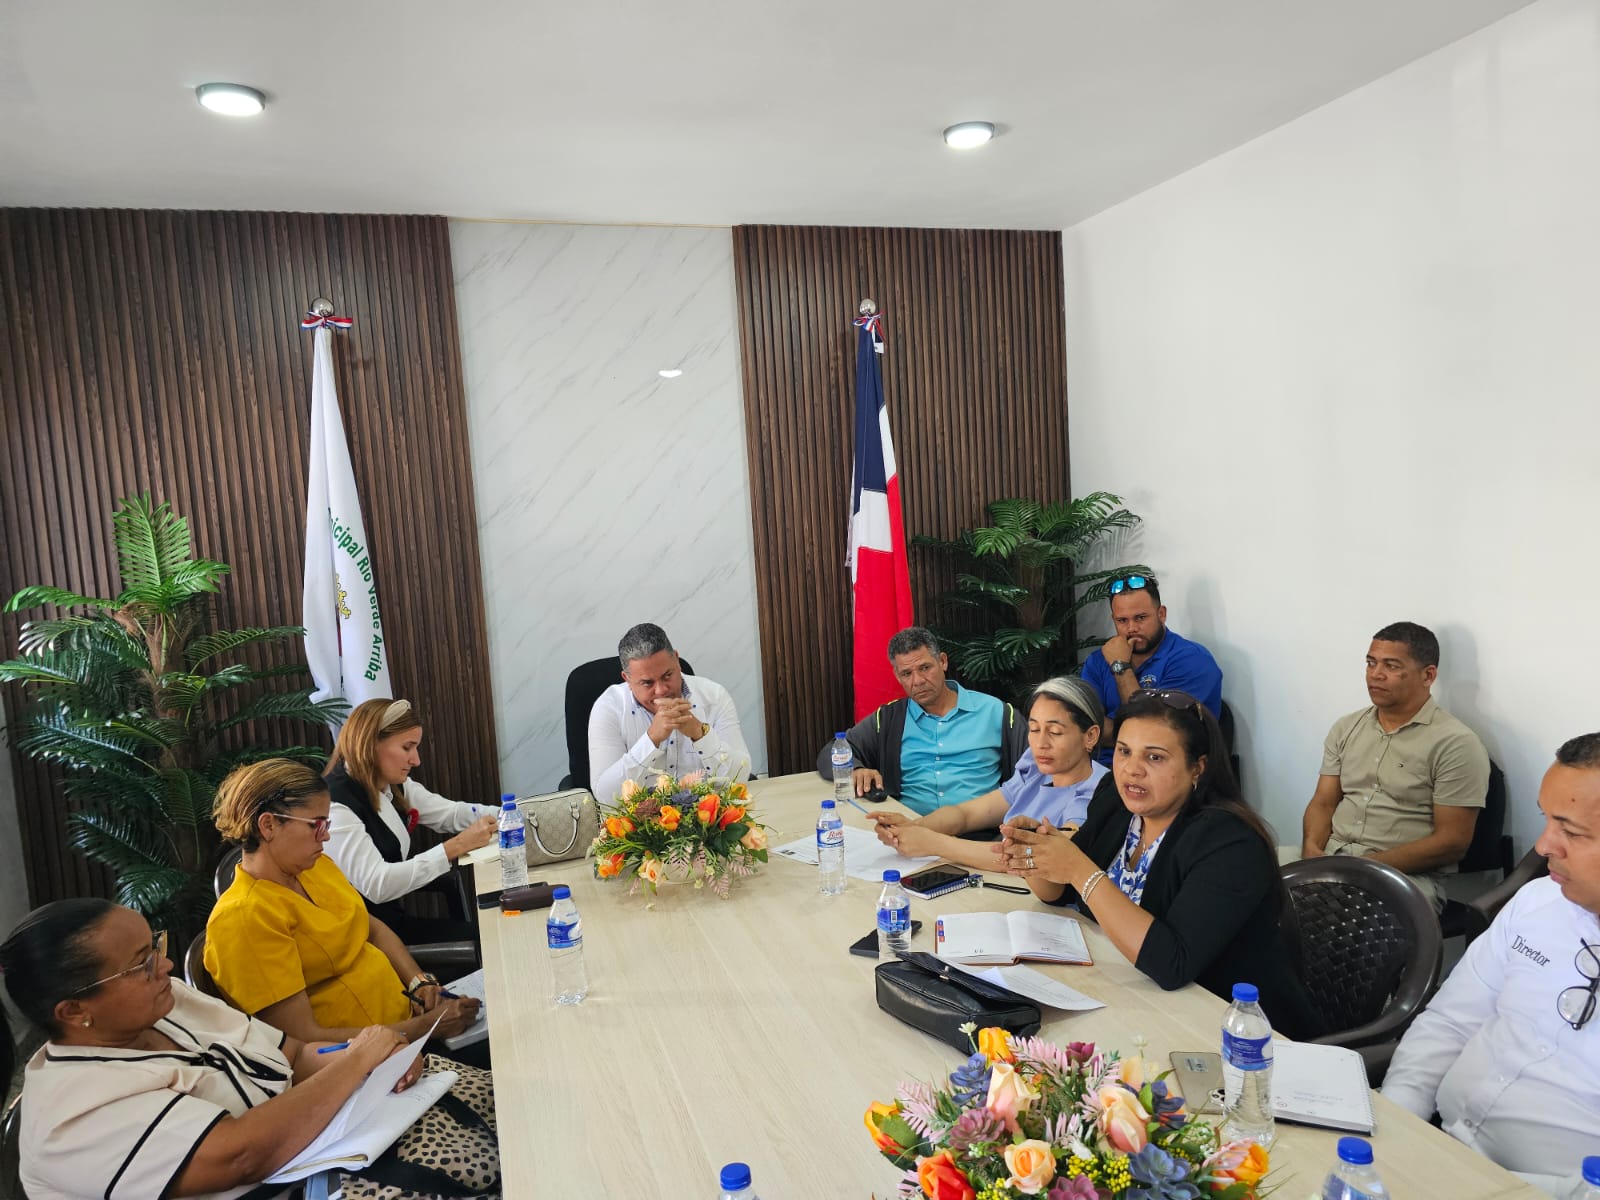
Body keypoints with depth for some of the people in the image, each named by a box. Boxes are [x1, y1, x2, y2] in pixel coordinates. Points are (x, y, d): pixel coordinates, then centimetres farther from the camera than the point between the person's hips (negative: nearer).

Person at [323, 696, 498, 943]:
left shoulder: (393, 784, 4)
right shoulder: (336, 804, -23)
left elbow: (450, 814, 11)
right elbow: (376, 885, -30)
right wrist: (456, 847, -32)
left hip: (391, 915, 8)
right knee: (483, 939, -11)